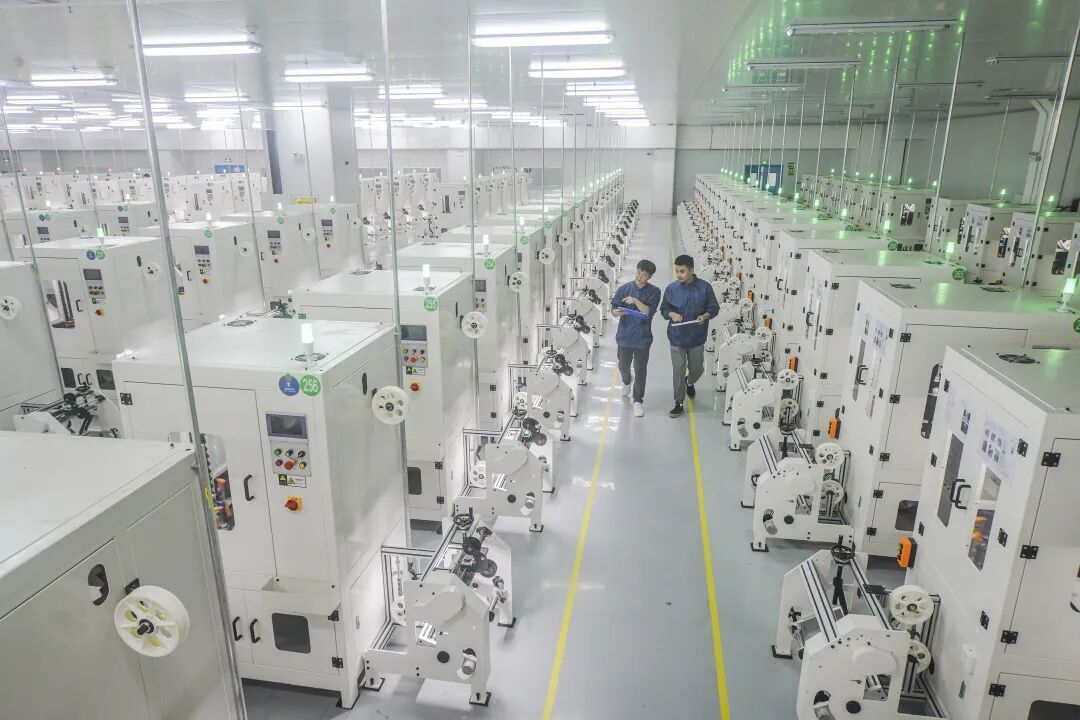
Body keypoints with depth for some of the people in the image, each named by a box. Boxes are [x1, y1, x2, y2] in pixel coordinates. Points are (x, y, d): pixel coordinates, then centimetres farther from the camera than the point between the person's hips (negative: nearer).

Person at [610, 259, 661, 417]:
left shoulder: (654, 292, -5)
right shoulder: (624, 288, -3)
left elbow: (649, 312, -14)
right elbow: (613, 309, -2)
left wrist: (635, 301, -23)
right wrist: (617, 312, -25)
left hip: (642, 336, -1)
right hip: (625, 334, 2)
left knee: (640, 369, 1)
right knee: (623, 365, 14)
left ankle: (638, 400, 14)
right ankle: (627, 381, 49)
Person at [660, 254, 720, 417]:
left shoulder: (704, 287, -10)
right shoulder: (671, 288, -8)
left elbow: (714, 307, -2)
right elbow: (664, 308, 3)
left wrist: (705, 315, -22)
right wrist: (671, 314, -19)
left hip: (697, 338, 0)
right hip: (677, 338, 0)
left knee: (697, 368, 17)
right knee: (678, 371, 5)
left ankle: (689, 382, 52)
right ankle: (679, 403, 19)